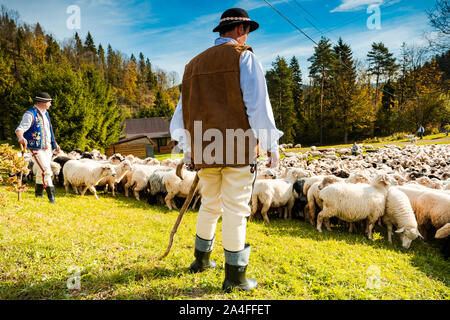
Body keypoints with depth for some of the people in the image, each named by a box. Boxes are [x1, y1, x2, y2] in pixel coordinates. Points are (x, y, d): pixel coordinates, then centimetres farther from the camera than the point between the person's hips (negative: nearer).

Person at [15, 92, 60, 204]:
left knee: (42, 170, 19)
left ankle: (38, 192, 36)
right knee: (46, 171, -14)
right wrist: (21, 138, -49)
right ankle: (51, 196, -8)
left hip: (47, 148, 8)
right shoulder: (30, 114, -16)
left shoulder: (45, 113, 11)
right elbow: (20, 129, -27)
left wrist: (55, 143, 28)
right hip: (36, 149, -8)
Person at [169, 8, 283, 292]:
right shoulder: (243, 57, -2)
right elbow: (258, 104, -11)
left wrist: (188, 147, 25)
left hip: (205, 149, 6)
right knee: (236, 210, 0)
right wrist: (271, 144, -7)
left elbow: (184, 108, 18)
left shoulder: (195, 64, 17)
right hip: (239, 149, -6)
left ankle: (201, 259, 33)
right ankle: (235, 276, 8)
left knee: (210, 204, 20)